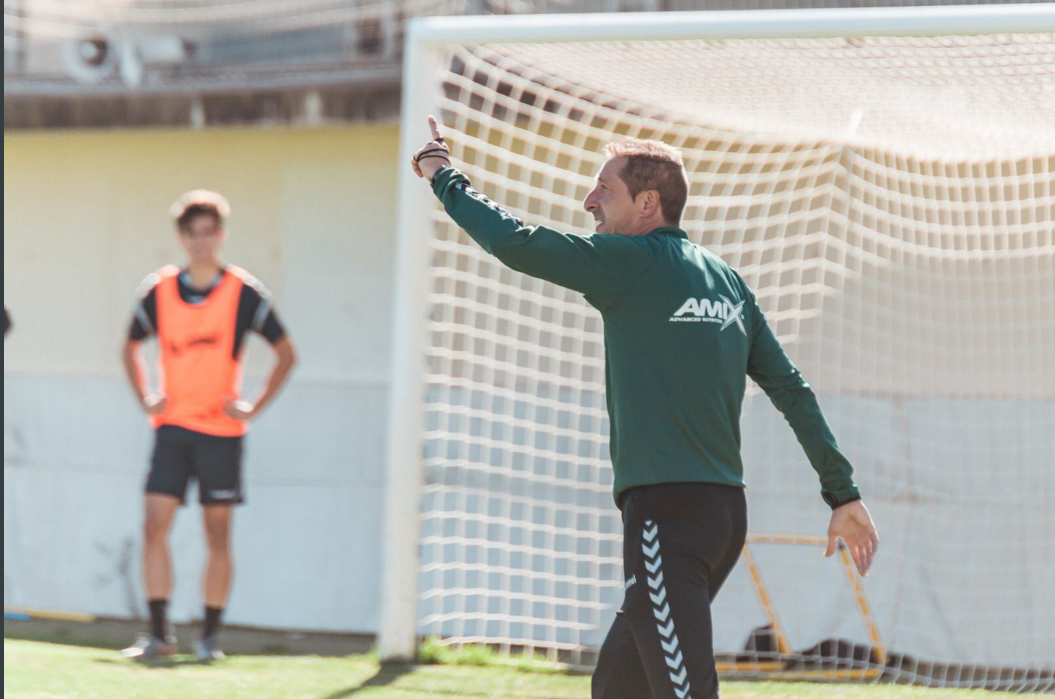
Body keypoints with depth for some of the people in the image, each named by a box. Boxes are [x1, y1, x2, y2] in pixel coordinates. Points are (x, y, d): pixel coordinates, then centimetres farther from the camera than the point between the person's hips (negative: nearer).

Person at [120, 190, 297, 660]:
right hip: (171, 426, 2)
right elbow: (131, 347, 20)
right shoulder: (159, 290, 3)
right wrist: (144, 398, 7)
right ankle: (158, 633, -2)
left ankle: (210, 636, 8)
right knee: (154, 526, -7)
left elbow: (286, 353, 3)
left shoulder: (243, 292, -4)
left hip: (221, 430, -2)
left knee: (218, 534, 1)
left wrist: (254, 408, -3)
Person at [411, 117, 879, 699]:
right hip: (725, 513, 9)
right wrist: (843, 493, 19)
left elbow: (515, 244, -12)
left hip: (665, 513, -9)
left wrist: (441, 174, 3)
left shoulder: (635, 261, -6)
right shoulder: (726, 280, 16)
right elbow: (790, 389, 17)